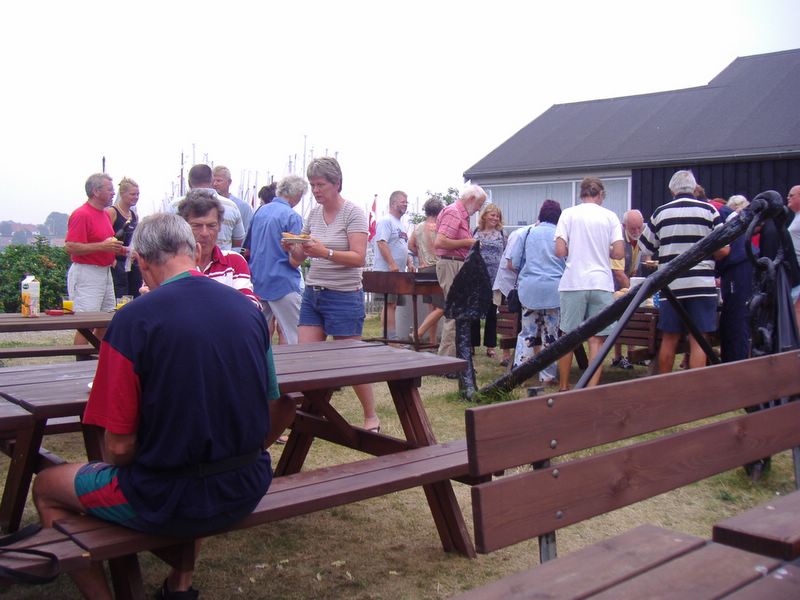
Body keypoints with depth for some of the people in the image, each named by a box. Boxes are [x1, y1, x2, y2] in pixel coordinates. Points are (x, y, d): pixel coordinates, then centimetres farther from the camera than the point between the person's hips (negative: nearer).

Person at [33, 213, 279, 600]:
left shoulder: (133, 320, -17)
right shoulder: (248, 309, -2)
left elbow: (120, 447, -15)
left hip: (171, 502, -5)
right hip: (247, 490, 5)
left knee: (46, 487, 21)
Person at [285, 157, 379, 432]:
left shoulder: (353, 213, -9)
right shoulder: (314, 213, 10)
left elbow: (359, 258, -17)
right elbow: (299, 257, 14)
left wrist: (325, 252, -30)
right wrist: (292, 248, -9)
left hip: (344, 295, -6)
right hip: (312, 293, 6)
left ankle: (371, 417, 21)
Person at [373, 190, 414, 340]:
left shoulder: (400, 224, 22)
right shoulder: (385, 221, -8)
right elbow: (382, 243, -19)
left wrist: (409, 263, 12)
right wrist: (392, 264, -24)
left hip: (399, 272, 10)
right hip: (387, 272, -10)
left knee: (392, 305, 9)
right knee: (390, 304, -12)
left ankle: (388, 337, 12)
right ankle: (392, 339, -13)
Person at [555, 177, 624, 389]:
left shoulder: (569, 214, 2)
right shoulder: (610, 216, 4)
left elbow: (560, 251, -6)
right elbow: (619, 253, -2)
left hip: (573, 283, 0)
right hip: (601, 284, 0)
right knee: (597, 339, 3)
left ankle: (563, 388, 20)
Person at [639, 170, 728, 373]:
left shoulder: (660, 212, 5)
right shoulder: (708, 210, 0)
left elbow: (645, 248, 12)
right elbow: (723, 250, -2)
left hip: (670, 285, 2)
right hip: (701, 284, -2)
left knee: (669, 340, 10)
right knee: (698, 341, 1)